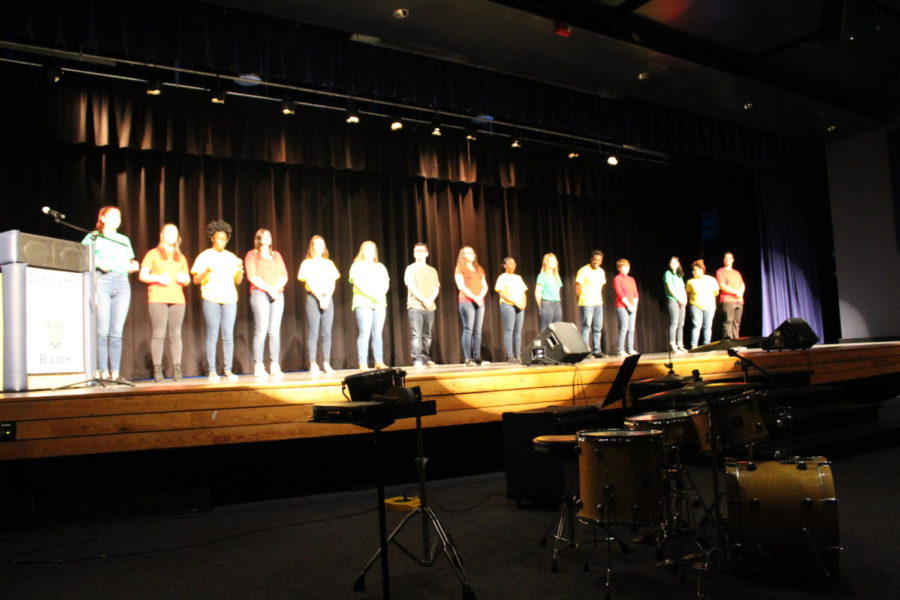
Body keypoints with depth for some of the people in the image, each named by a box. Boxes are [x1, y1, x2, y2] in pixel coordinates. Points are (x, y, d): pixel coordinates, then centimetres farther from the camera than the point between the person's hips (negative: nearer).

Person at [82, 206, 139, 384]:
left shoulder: (124, 240, 25)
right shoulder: (93, 237, 11)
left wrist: (134, 266, 3)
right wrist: (98, 264, -15)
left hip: (122, 284, 4)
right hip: (102, 281, -4)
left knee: (117, 332, 0)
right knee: (103, 330, -9)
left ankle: (116, 373, -1)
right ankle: (103, 372, -9)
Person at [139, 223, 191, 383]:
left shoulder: (181, 257, 24)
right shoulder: (153, 254, 12)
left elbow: (187, 280, 23)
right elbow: (142, 276, 4)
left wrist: (183, 278, 0)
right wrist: (158, 278, -12)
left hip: (177, 299, 3)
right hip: (158, 298, -3)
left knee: (175, 335, -2)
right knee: (158, 334, -9)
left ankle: (177, 370, -3)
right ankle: (157, 369, -8)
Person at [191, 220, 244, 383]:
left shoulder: (231, 257, 17)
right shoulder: (205, 256, 8)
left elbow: (238, 281, 15)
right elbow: (196, 280, 3)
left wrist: (240, 270, -5)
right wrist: (206, 272, -16)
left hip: (229, 299, 3)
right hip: (211, 299, -3)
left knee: (228, 335, -1)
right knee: (212, 335, -4)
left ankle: (228, 370, 2)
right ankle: (212, 371, -1)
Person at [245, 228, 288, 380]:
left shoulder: (276, 255, 22)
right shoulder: (252, 255, 8)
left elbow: (284, 275, 14)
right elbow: (252, 276, -4)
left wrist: (277, 288, -5)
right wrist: (268, 288, -12)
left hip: (277, 294, 4)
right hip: (259, 293, -4)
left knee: (275, 331, -1)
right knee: (261, 330, -11)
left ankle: (275, 365, -1)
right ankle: (258, 367, -10)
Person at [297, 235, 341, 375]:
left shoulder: (329, 263, 15)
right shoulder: (307, 263, 5)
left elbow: (332, 283, 7)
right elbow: (309, 282, -5)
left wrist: (327, 297, -9)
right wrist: (320, 298, -15)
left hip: (327, 298, 3)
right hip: (313, 298, -3)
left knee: (327, 333, -1)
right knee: (313, 332, -7)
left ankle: (326, 364, 2)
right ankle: (313, 364, -7)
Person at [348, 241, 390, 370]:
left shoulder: (380, 267, 22)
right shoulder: (357, 266, 6)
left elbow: (386, 283, 11)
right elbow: (358, 283, -9)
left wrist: (381, 294, -10)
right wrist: (372, 295, -20)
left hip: (380, 304, 5)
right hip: (363, 303, -5)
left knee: (377, 334, 3)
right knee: (364, 334, -11)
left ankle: (379, 362, 4)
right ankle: (363, 364, -11)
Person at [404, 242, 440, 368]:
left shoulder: (432, 270, 18)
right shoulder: (411, 269, 5)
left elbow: (436, 288, 11)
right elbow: (411, 287, -6)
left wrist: (431, 299, -8)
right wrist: (423, 299, -16)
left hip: (430, 307, 4)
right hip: (415, 306, -4)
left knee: (427, 335, 5)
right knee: (416, 334, -11)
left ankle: (426, 359, 10)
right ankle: (418, 360, -16)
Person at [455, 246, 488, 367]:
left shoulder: (479, 269, 21)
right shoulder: (460, 268, 3)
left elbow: (485, 286, 15)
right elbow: (461, 286, -8)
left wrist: (480, 296, -5)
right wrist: (474, 297, -15)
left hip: (480, 302, 6)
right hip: (466, 301, -6)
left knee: (478, 331, 2)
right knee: (468, 330, -10)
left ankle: (477, 357, 3)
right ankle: (468, 359, -11)